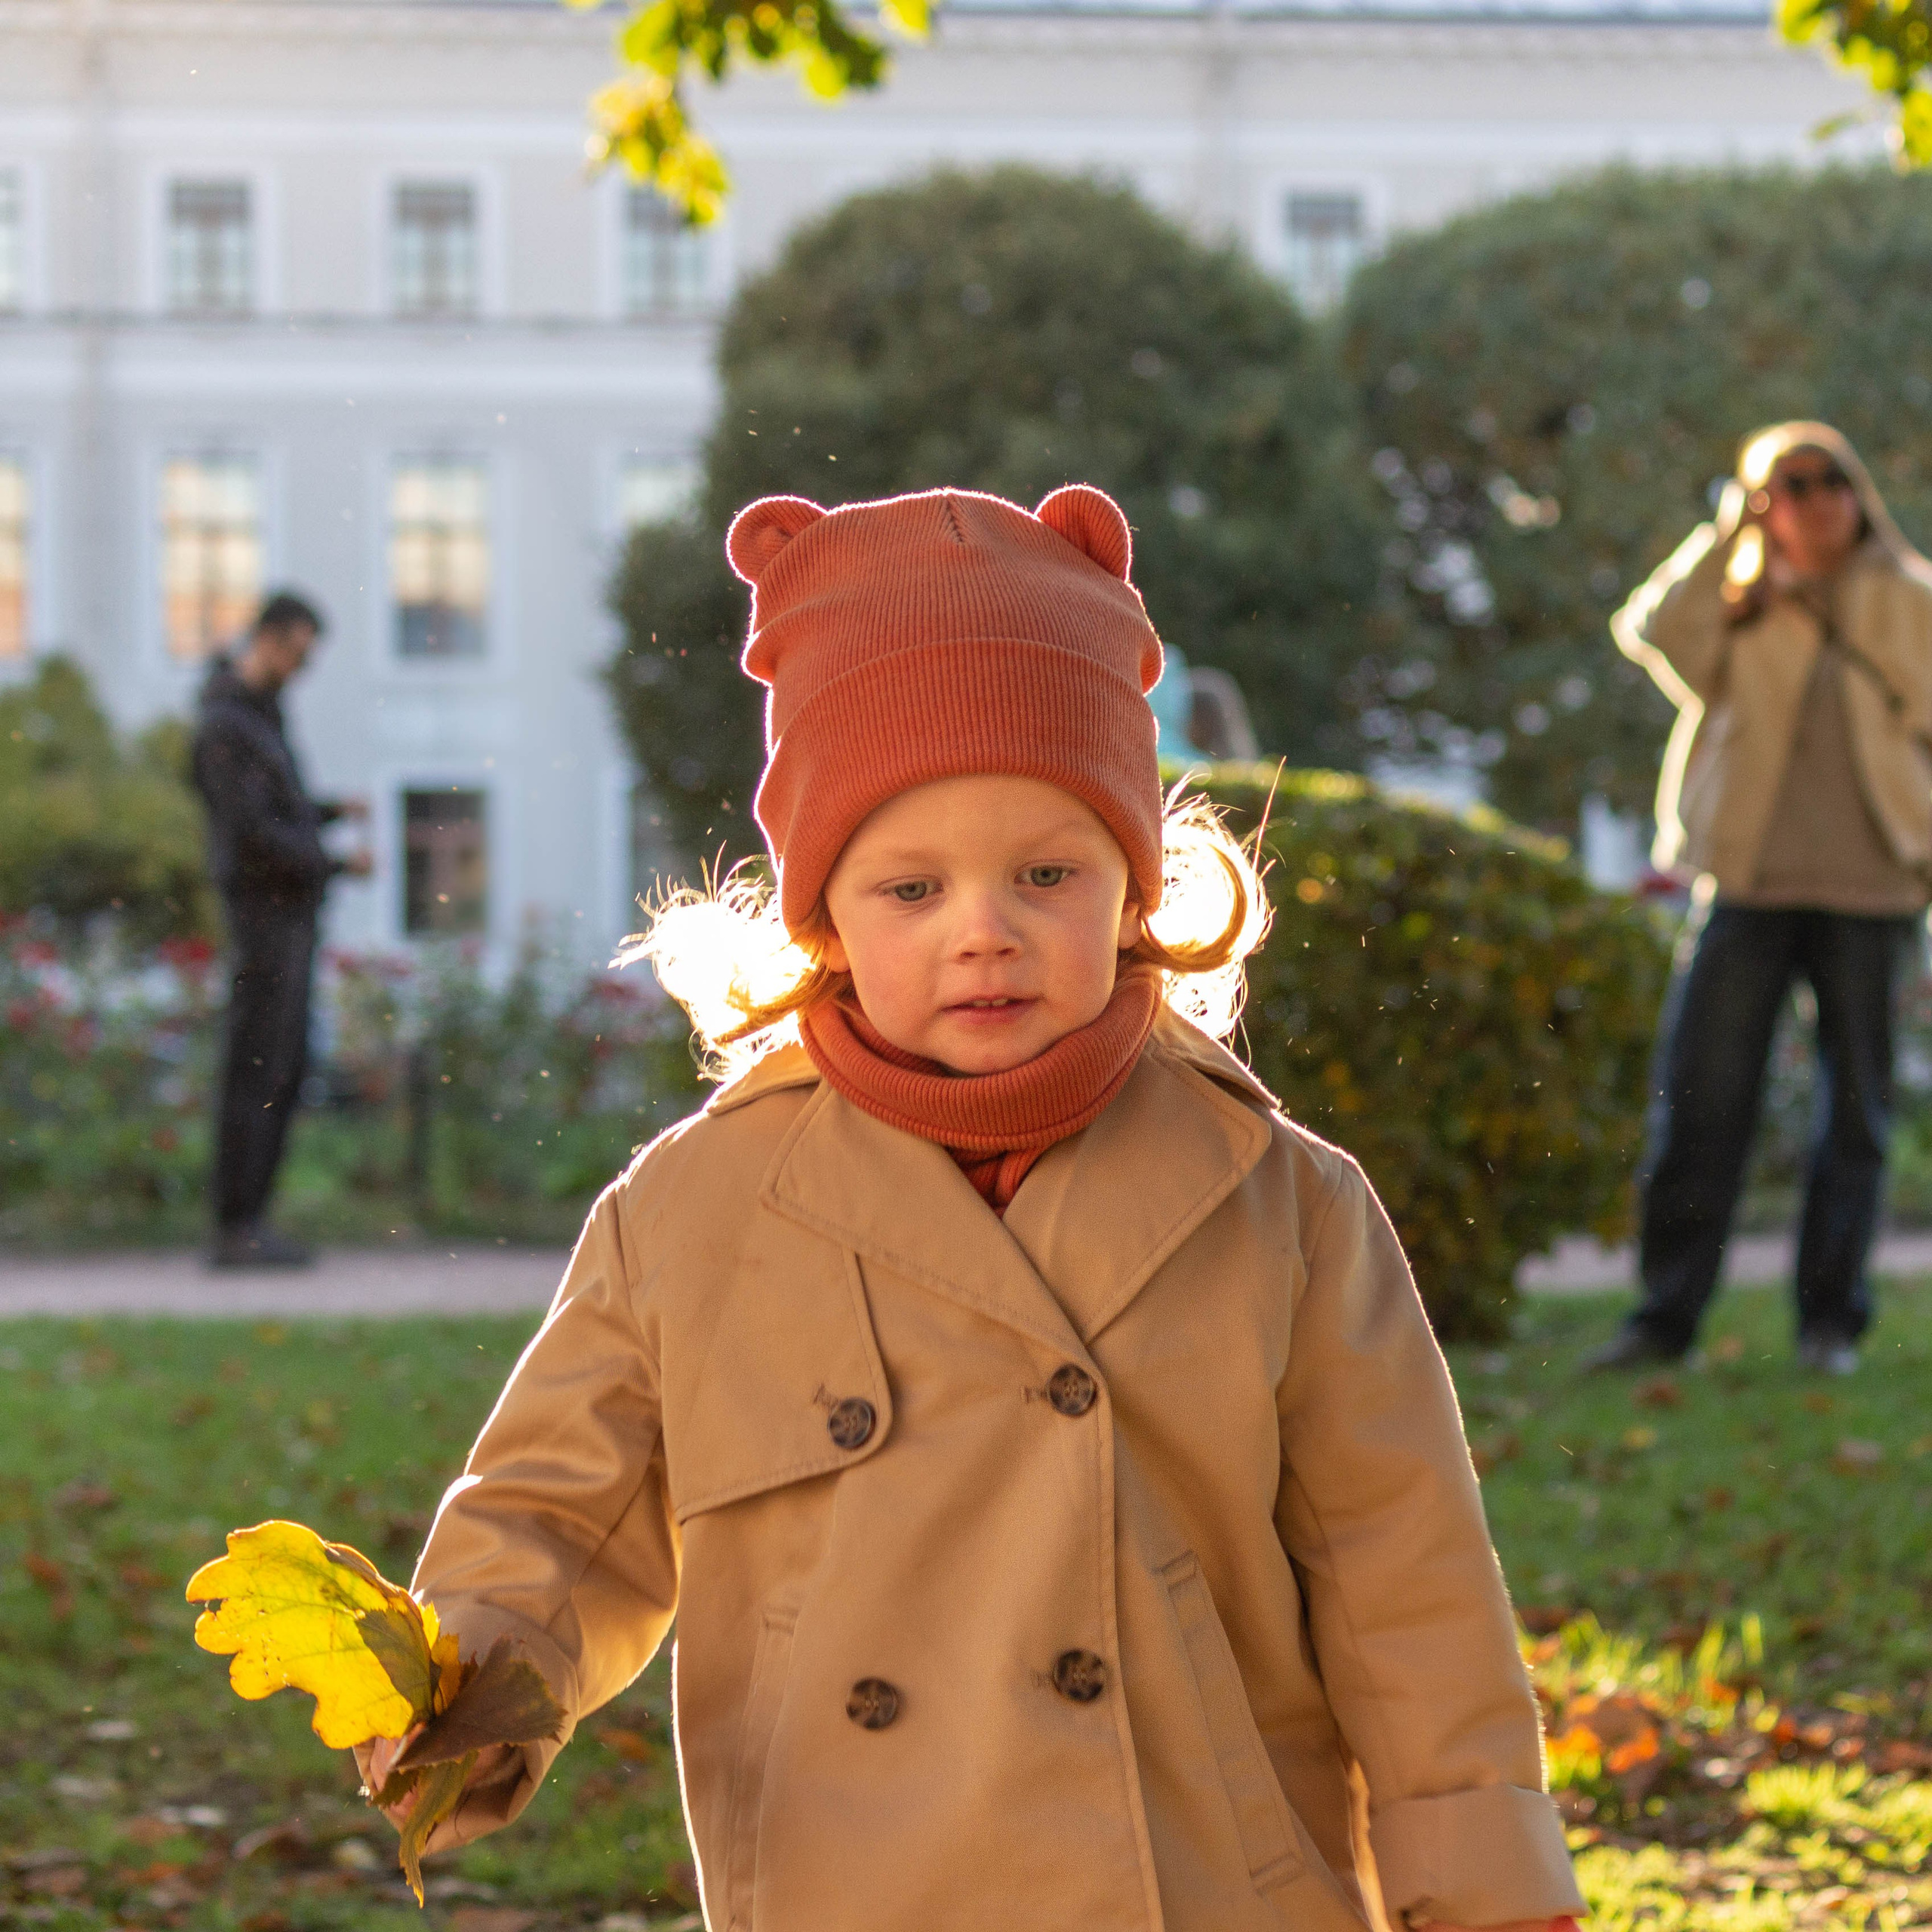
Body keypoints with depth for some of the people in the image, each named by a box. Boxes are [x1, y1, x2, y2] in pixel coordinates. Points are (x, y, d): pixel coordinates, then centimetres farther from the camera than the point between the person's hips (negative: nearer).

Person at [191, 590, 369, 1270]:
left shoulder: (262, 710, 16)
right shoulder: (225, 724, -15)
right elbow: (251, 831, -20)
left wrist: (328, 811, 8)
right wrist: (334, 865, -13)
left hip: (289, 914, 10)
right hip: (265, 908, -10)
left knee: (283, 1068, 10)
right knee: (256, 1070, -8)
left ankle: (247, 1222, 13)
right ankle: (237, 1229, -6)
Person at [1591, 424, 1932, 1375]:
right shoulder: (1738, 601, 9)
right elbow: (1655, 635, -10)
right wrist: (1729, 531, -7)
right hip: (1749, 882, 0)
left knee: (1856, 1110, 3)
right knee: (1697, 1099, -4)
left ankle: (1830, 1320, 11)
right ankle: (1666, 1314, 2)